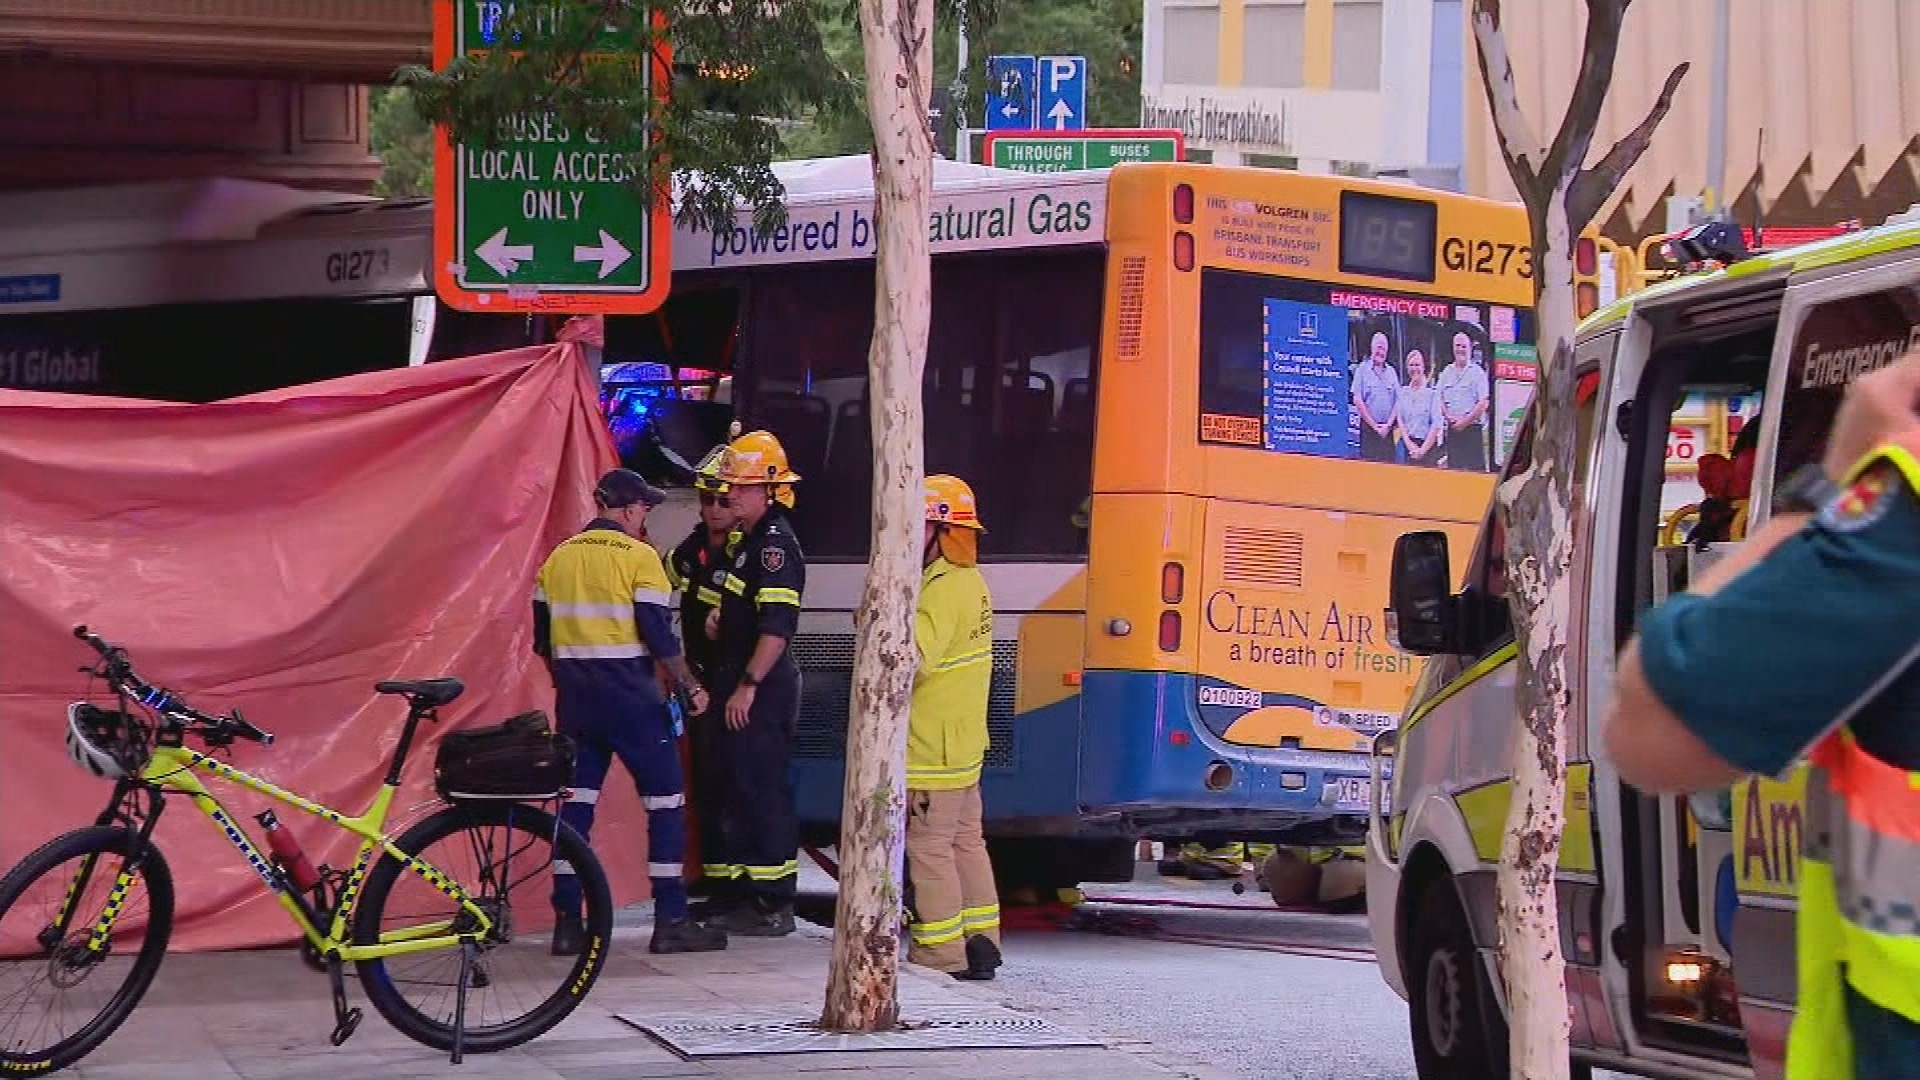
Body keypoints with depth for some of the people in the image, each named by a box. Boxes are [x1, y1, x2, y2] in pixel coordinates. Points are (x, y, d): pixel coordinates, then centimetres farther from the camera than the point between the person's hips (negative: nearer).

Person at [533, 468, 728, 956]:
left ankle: (567, 922, 5)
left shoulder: (558, 558, 10)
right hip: (630, 696, -6)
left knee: (575, 802, 8)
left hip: (576, 697, 6)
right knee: (665, 800, 2)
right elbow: (659, 635, -12)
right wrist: (690, 687, -1)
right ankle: (671, 921, 0)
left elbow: (543, 640, 14)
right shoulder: (637, 556, -7)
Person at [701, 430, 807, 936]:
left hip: (763, 691, -11)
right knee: (739, 788, 15)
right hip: (741, 689, 11)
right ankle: (749, 893, 23)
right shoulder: (749, 542, 17)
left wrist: (749, 685, -25)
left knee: (765, 790, -8)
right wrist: (721, 619, 11)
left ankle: (774, 905, -5)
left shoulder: (775, 543, -15)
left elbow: (778, 624, -24)